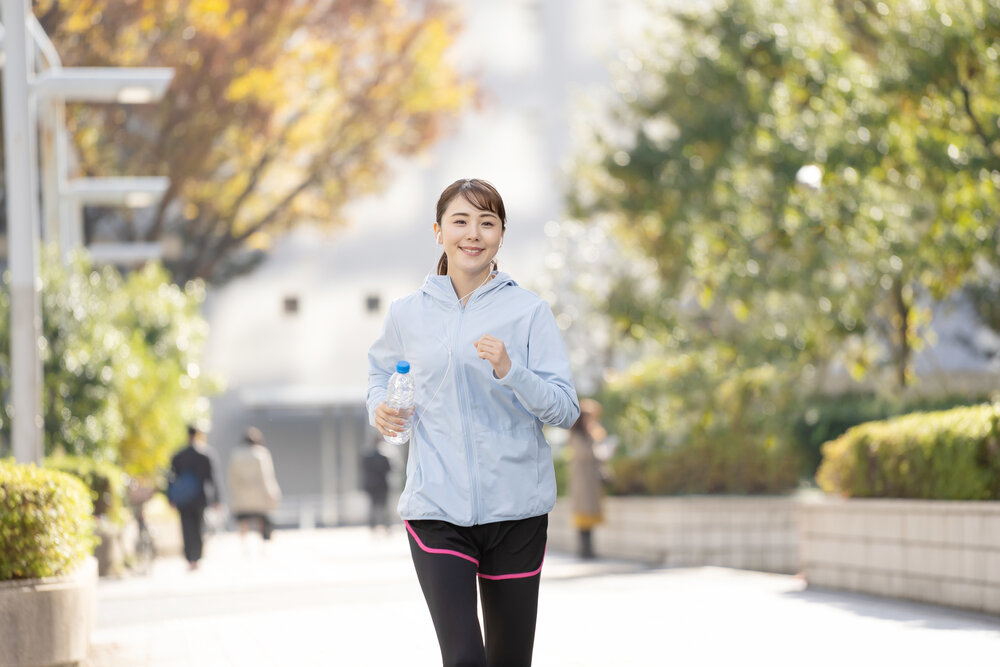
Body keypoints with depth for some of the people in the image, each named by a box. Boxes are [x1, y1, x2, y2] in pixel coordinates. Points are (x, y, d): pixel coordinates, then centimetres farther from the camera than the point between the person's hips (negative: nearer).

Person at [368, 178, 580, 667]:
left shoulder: (529, 312, 1)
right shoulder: (408, 313, 7)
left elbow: (565, 409, -3)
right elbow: (380, 371, 27)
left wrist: (509, 370, -20)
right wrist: (380, 408, 4)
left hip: (516, 508, 0)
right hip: (436, 508, 0)